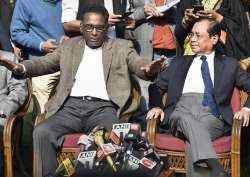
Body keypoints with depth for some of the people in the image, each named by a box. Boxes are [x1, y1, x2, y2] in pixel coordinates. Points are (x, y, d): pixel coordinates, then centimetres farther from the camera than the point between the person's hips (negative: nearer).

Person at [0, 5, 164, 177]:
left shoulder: (122, 47, 17)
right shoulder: (69, 45, 23)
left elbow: (139, 64, 4)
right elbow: (44, 63, 19)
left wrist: (149, 69, -23)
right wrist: (21, 68, -3)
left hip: (103, 108, -2)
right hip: (71, 106, 2)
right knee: (41, 132, -26)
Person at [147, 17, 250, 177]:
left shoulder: (229, 64, 24)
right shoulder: (180, 63, 29)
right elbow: (157, 86, 24)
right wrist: (156, 106, 3)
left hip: (212, 115, 0)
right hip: (181, 111, 1)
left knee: (193, 139, -36)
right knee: (186, 118, -38)